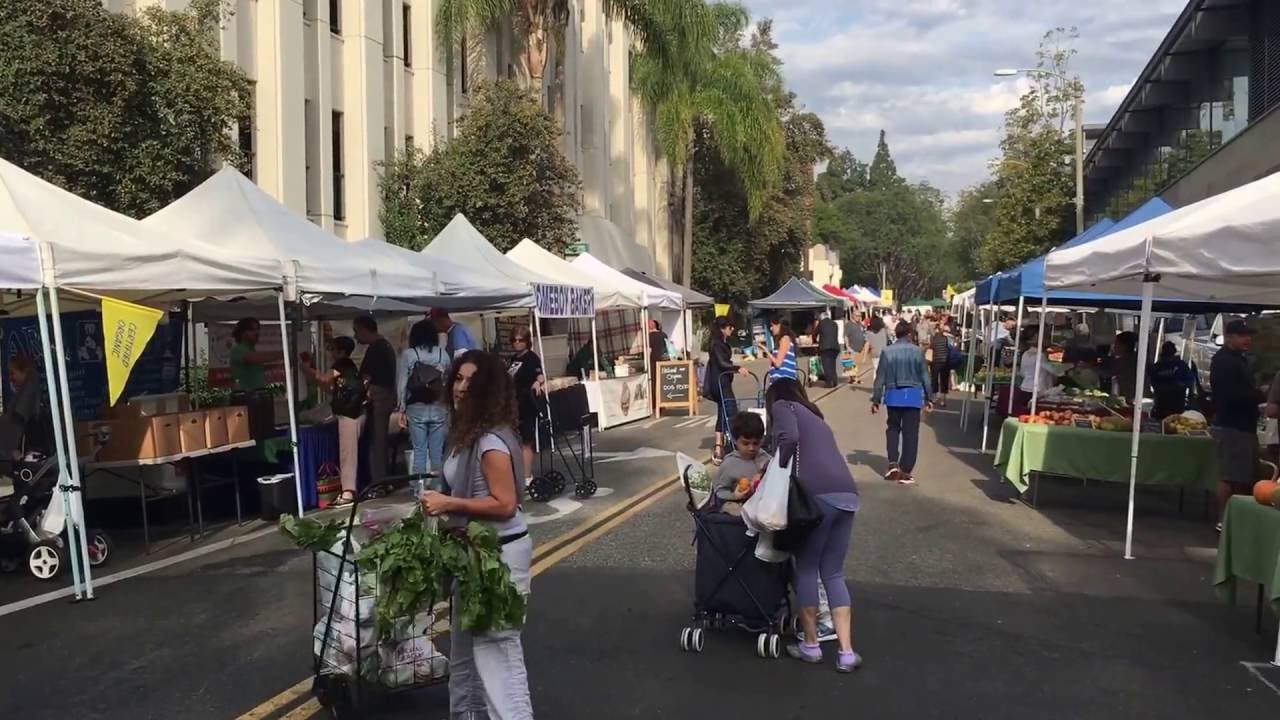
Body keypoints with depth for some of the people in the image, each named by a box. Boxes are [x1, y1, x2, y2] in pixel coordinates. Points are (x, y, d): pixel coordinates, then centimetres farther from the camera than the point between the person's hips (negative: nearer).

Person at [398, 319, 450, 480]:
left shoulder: (408, 354, -1)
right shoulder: (443, 353, 2)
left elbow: (401, 382, -1)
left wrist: (401, 408, 3)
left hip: (416, 409, -1)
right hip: (439, 408, 1)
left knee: (419, 451, 5)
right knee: (437, 453, 5)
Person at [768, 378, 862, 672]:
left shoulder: (782, 406, 12)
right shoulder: (815, 417, 33)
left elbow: (789, 439, -8)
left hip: (819, 494, -6)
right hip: (847, 494, 7)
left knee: (806, 568, 11)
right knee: (833, 573, 15)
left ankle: (811, 645, 20)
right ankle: (846, 653, 9)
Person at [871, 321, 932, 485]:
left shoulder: (887, 351, -4)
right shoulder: (917, 351, -3)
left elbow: (880, 377, -1)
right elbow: (925, 376, 2)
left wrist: (876, 399, 6)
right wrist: (928, 398, 10)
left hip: (893, 395, 1)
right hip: (913, 396, -1)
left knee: (893, 428, 19)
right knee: (910, 433, 3)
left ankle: (893, 463, 5)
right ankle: (906, 471, 3)